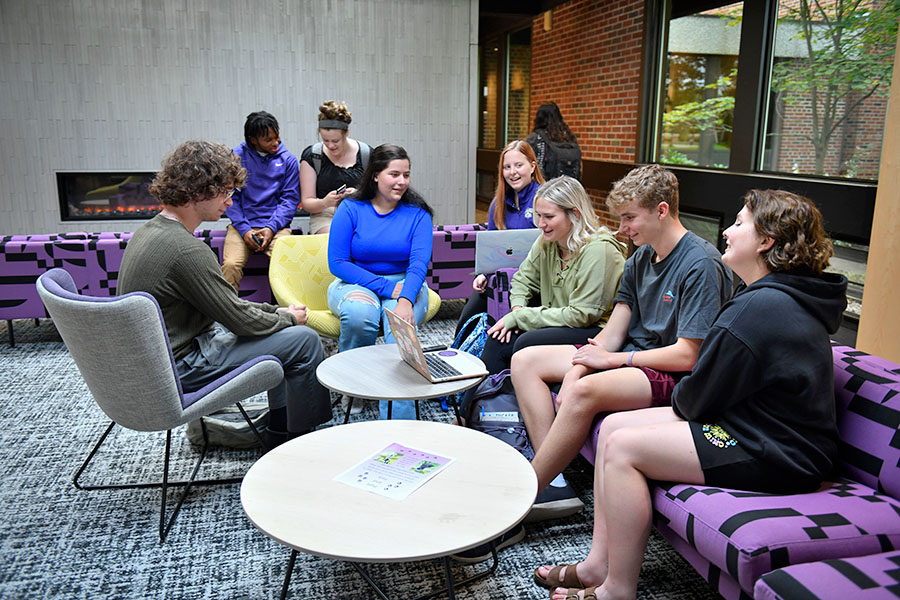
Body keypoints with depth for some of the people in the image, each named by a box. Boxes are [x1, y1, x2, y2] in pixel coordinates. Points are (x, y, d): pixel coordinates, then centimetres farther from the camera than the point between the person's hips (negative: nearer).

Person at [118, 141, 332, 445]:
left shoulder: (149, 230, 6)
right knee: (305, 339, -8)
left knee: (276, 325, 22)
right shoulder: (187, 249, -27)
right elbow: (242, 321, -19)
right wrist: (287, 317, 0)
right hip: (181, 369, -10)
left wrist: (276, 310, 7)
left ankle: (281, 426, 27)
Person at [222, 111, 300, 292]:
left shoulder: (288, 159, 9)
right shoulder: (236, 157, 7)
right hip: (242, 225, 0)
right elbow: (230, 197, 4)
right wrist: (244, 229, -10)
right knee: (230, 265, -27)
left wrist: (272, 228, -10)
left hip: (276, 225, 0)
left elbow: (290, 198, 4)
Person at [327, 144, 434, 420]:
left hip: (405, 285, 1)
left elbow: (419, 262, -11)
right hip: (356, 283, 0)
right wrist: (386, 287, -16)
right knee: (359, 314, -37)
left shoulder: (417, 213, 1)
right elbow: (337, 262, -7)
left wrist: (405, 299, -32)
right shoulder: (351, 208, -1)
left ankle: (399, 424, -33)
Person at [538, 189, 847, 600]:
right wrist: (685, 400, 2)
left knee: (622, 446, -16)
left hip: (777, 458, -10)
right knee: (613, 425, 2)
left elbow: (698, 399, -18)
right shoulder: (787, 297, 12)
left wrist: (678, 400, 4)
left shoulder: (759, 307, -23)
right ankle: (599, 564, 8)